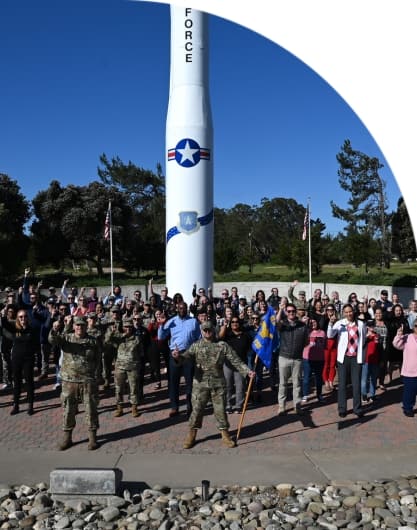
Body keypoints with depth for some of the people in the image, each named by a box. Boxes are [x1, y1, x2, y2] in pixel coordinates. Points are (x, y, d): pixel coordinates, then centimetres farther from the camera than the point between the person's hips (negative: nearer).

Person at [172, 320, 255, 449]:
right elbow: (186, 356, -13)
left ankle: (225, 434, 23)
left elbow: (235, 360, 0)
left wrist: (247, 371, -12)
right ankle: (191, 435, 22)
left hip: (218, 383, 0)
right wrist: (178, 357, -36)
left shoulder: (222, 345, 2)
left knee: (220, 409, 6)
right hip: (200, 383, 0)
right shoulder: (196, 346, 2)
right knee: (197, 409, 5)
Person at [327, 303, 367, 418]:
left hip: (356, 358, 1)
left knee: (356, 384, 5)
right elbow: (330, 335, -18)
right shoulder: (340, 323, -4)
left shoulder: (361, 324, 4)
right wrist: (331, 324, -34)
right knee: (342, 384, 4)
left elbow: (363, 340, 15)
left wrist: (362, 354, 13)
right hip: (343, 357, -1)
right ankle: (342, 408, 13)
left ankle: (357, 408, 16)